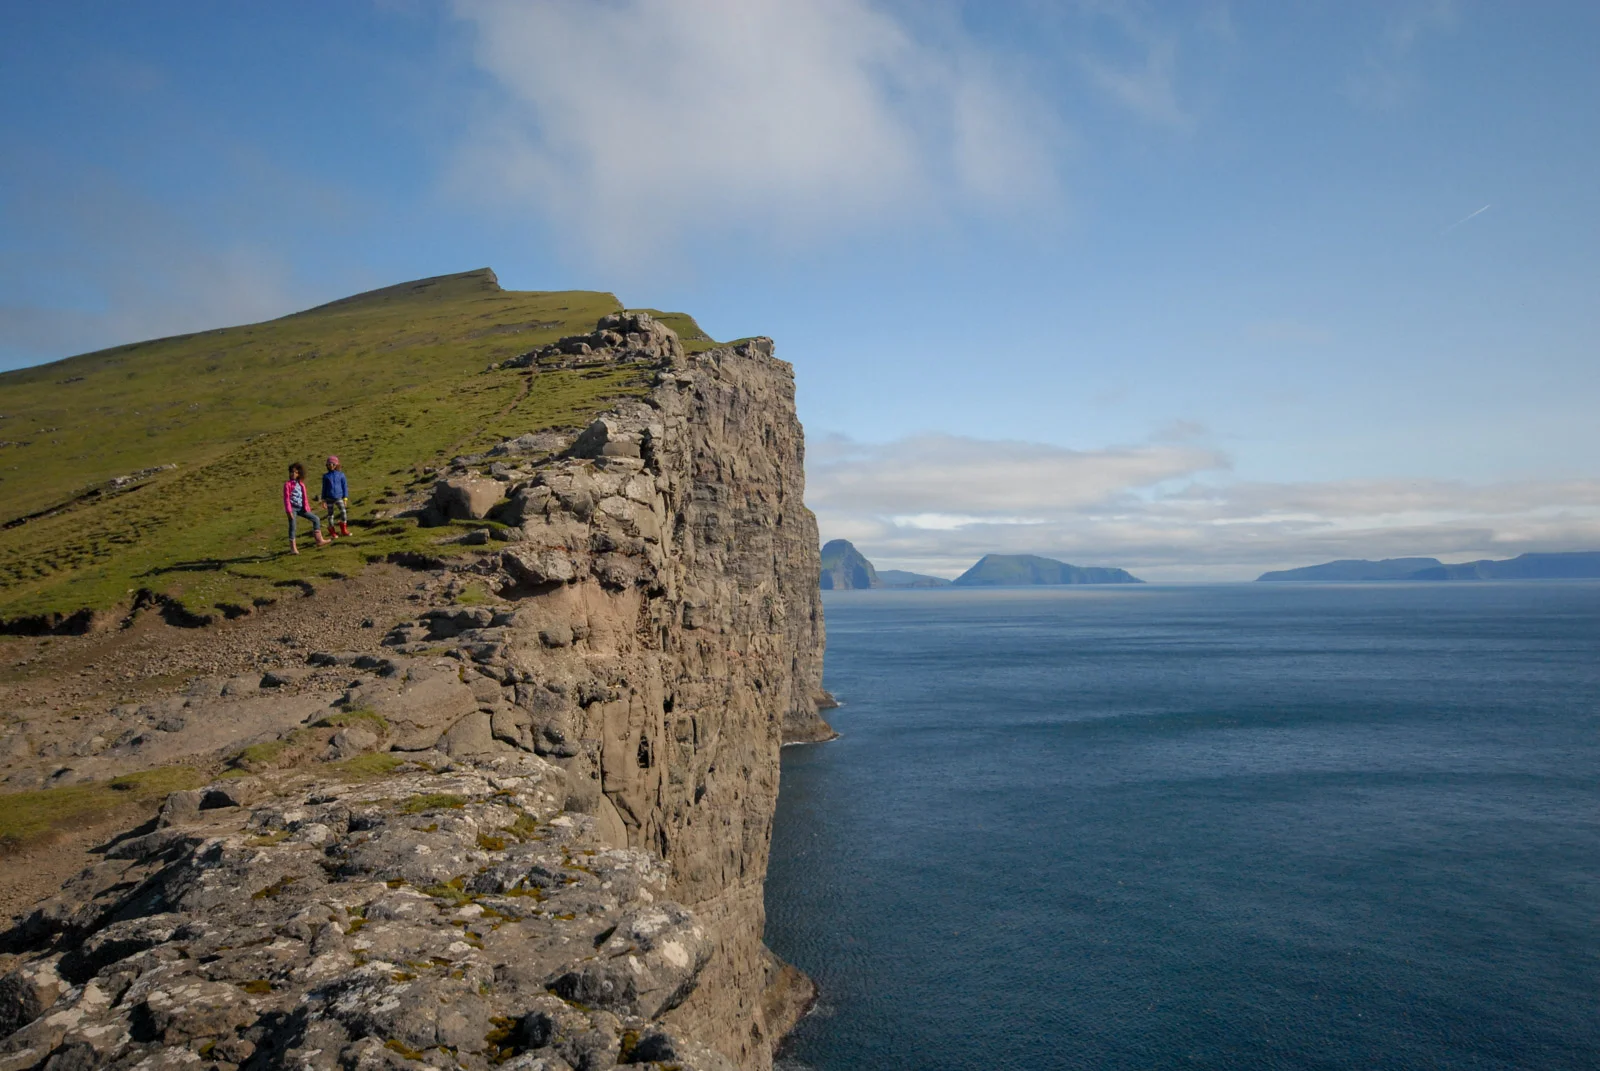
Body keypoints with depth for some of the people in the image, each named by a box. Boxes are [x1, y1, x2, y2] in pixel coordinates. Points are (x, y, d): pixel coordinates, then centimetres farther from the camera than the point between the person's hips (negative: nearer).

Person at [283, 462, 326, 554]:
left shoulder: (301, 484, 10)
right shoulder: (287, 484, -5)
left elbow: (305, 497, 13)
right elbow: (286, 498, -9)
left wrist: (307, 508, 6)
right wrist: (289, 511, -14)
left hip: (301, 508, 5)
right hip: (292, 508, -5)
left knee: (316, 519, 2)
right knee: (292, 527, -3)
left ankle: (319, 540, 5)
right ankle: (293, 548, 2)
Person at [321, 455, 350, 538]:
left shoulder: (341, 475, 3)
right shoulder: (326, 476, 4)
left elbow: (345, 486, 5)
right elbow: (324, 488, 9)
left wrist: (345, 498, 1)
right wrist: (323, 500, 7)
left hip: (339, 497, -1)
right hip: (329, 498, 1)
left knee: (343, 511, -18)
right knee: (330, 514, 4)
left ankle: (344, 530, -5)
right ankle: (332, 532, 14)